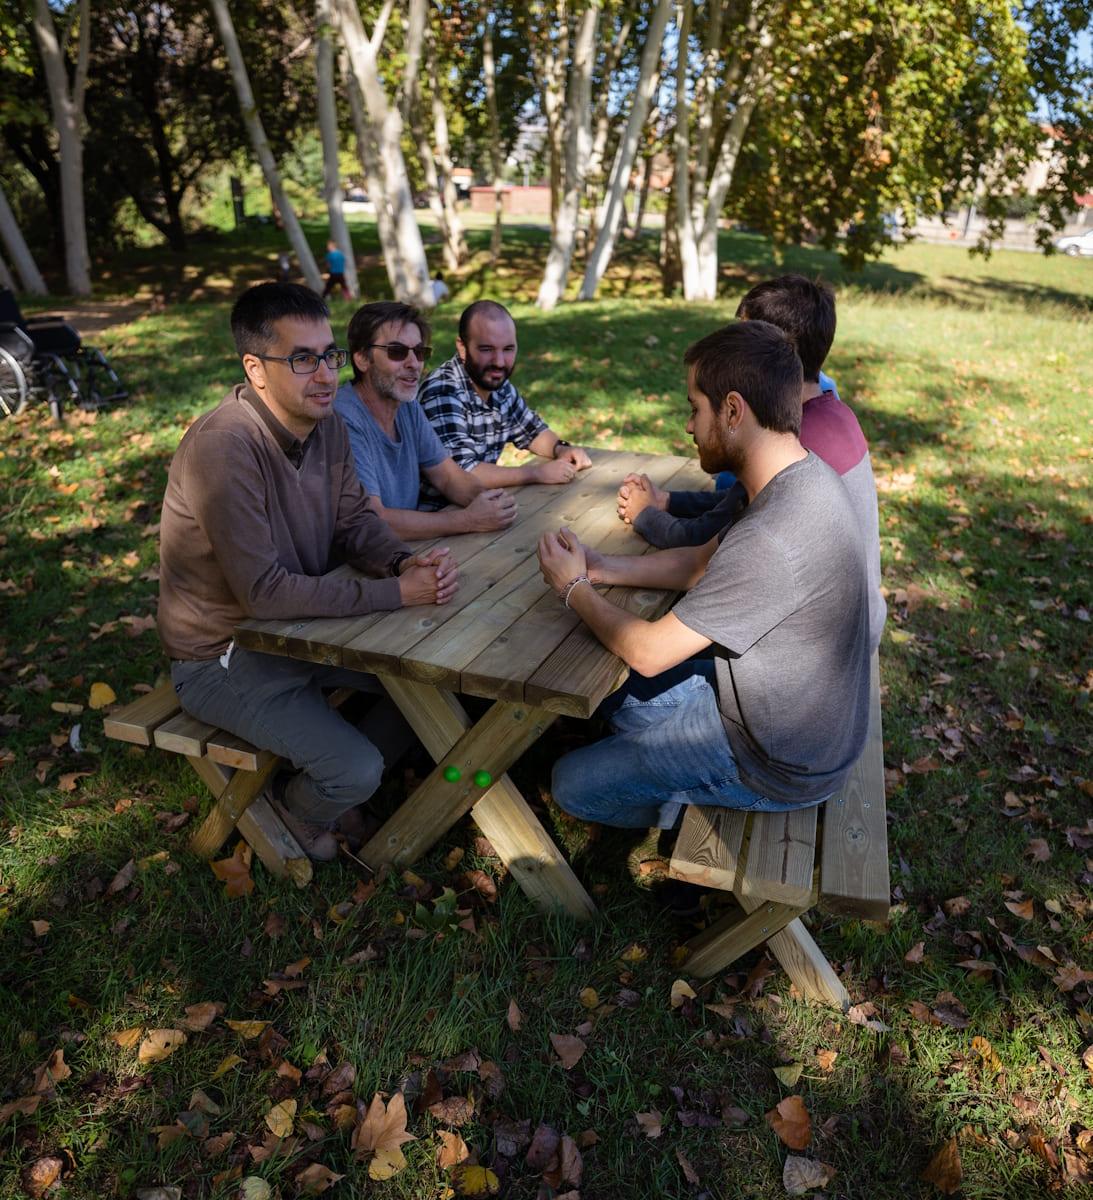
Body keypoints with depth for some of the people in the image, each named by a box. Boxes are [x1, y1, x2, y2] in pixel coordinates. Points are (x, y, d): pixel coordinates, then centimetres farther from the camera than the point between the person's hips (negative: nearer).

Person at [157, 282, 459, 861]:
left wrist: (407, 563, -20)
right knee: (356, 770, -18)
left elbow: (355, 521, 2)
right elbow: (263, 592, -32)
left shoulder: (326, 424, -4)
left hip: (302, 625, 8)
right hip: (224, 657, -7)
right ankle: (297, 808, 19)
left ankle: (346, 778, 23)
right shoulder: (222, 445, -30)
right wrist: (396, 592, -30)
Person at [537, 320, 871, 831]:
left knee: (572, 784, -1)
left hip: (778, 766, -9)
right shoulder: (802, 476, -5)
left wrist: (574, 589, -9)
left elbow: (647, 651, -27)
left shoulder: (769, 540, -37)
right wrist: (601, 568, -4)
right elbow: (701, 562, 7)